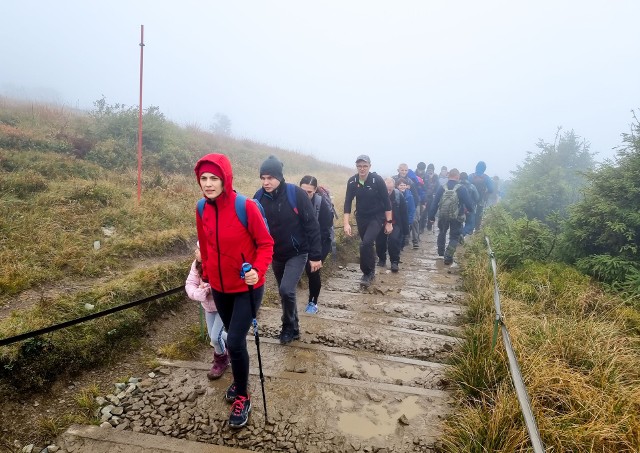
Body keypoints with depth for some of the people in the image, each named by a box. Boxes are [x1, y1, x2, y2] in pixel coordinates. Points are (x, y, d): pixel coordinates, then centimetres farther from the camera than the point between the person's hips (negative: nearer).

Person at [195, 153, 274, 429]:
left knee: (235, 342, -7)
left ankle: (242, 397, 17)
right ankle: (240, 380, 46)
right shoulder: (202, 210, -5)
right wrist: (206, 275, 18)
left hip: (247, 287, -5)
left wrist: (258, 270, -30)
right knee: (233, 338, 20)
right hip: (220, 287, 5)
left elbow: (266, 243, -15)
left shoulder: (246, 207, -21)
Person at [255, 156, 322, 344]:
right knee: (284, 293, 14)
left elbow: (312, 225, -15)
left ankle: (289, 327, 9)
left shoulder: (296, 194, -18)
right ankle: (292, 327, 35)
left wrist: (315, 255, -15)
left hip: (297, 253, -4)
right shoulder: (259, 197, -7)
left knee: (287, 290, -17)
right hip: (275, 255, 5)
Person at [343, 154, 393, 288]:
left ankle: (367, 273, -2)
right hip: (361, 217, 4)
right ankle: (371, 271, 35)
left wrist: (389, 222, -10)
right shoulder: (352, 181, -8)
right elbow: (348, 203, -6)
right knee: (367, 244, 13)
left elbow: (386, 202, -11)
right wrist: (346, 223, -14)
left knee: (365, 243, -20)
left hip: (377, 217, -4)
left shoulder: (377, 180, -18)